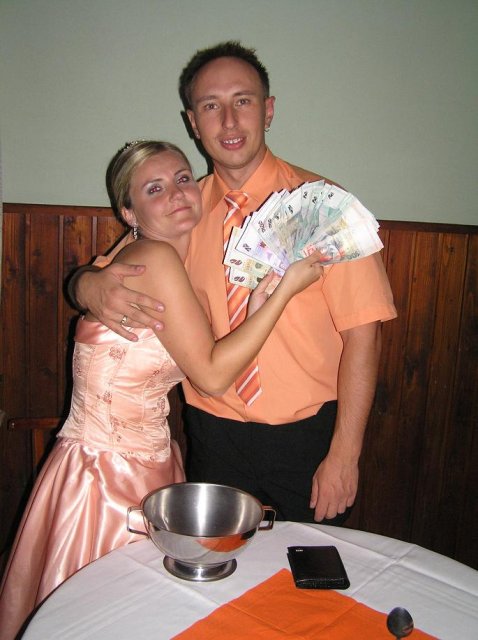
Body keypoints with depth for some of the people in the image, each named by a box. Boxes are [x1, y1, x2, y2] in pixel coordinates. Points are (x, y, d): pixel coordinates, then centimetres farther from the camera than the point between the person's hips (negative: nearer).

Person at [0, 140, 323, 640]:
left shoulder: (176, 266, 7)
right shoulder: (154, 258, -20)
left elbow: (211, 365, 4)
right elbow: (212, 376, -22)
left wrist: (257, 299, -4)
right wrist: (287, 287, -18)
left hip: (149, 465, 8)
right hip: (107, 473, -8)